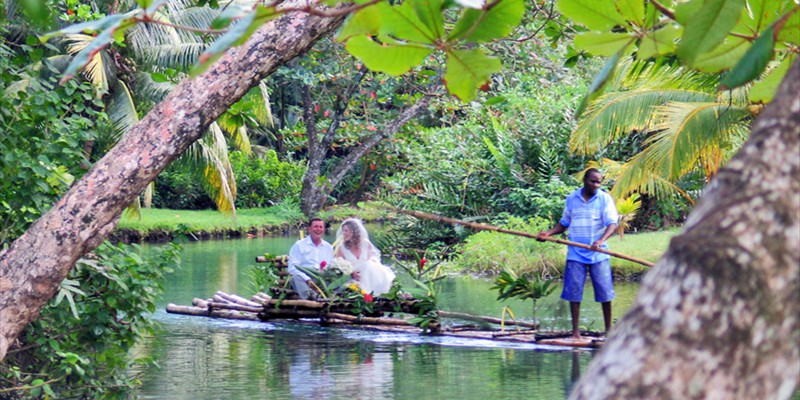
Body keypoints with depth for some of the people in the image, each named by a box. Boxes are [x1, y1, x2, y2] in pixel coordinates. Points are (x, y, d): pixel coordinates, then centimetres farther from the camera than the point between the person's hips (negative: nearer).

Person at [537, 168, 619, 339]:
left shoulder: (605, 199, -1)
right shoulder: (571, 199, 7)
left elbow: (612, 224, -11)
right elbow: (564, 223, 17)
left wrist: (601, 240, -28)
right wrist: (549, 233, 0)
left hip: (598, 254, -2)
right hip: (576, 253, 2)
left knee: (605, 292, 0)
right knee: (573, 292, -1)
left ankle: (609, 330, 12)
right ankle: (575, 331, 5)